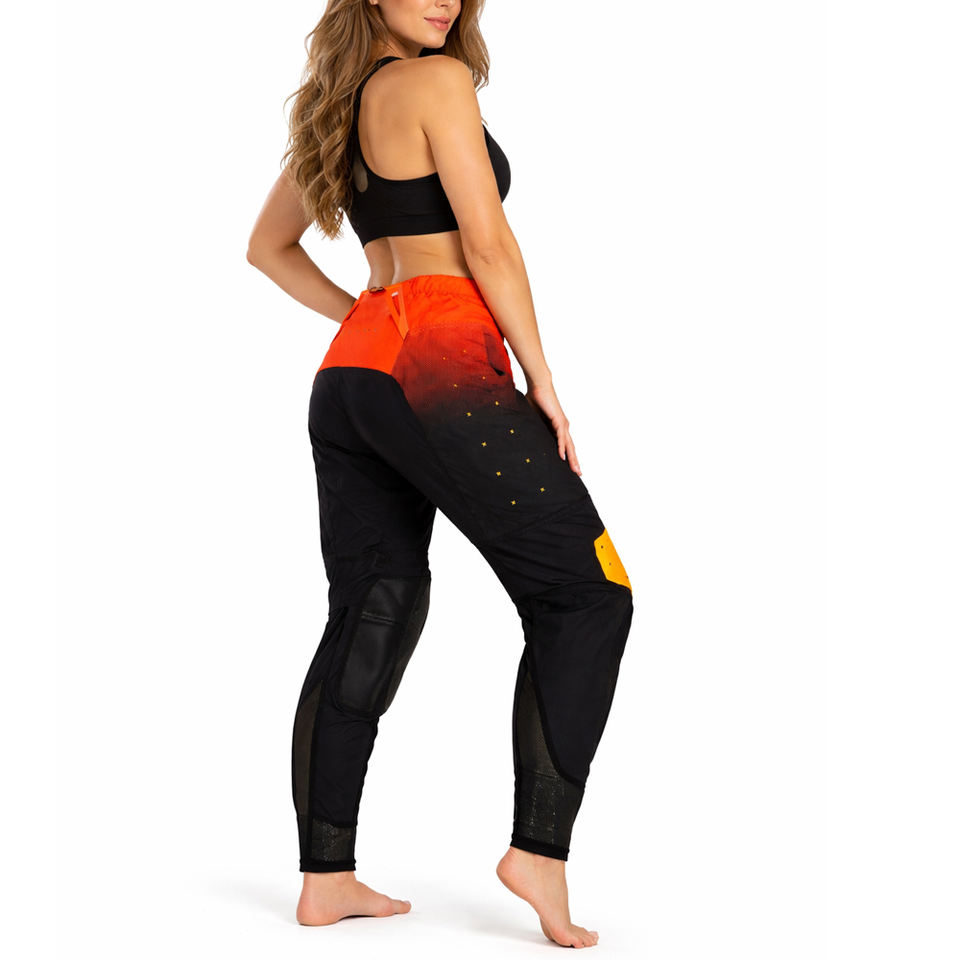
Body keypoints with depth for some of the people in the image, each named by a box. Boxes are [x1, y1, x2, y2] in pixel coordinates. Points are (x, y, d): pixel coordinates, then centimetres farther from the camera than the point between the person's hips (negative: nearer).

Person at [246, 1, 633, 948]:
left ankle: (325, 877, 12)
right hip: (441, 368, -9)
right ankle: (540, 846, -7)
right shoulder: (437, 81, -5)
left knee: (368, 618, 10)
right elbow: (488, 241, -11)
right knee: (585, 595, -1)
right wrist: (543, 381, -6)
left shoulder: (336, 105, 19)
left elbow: (268, 246, 27)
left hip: (351, 374, 9)